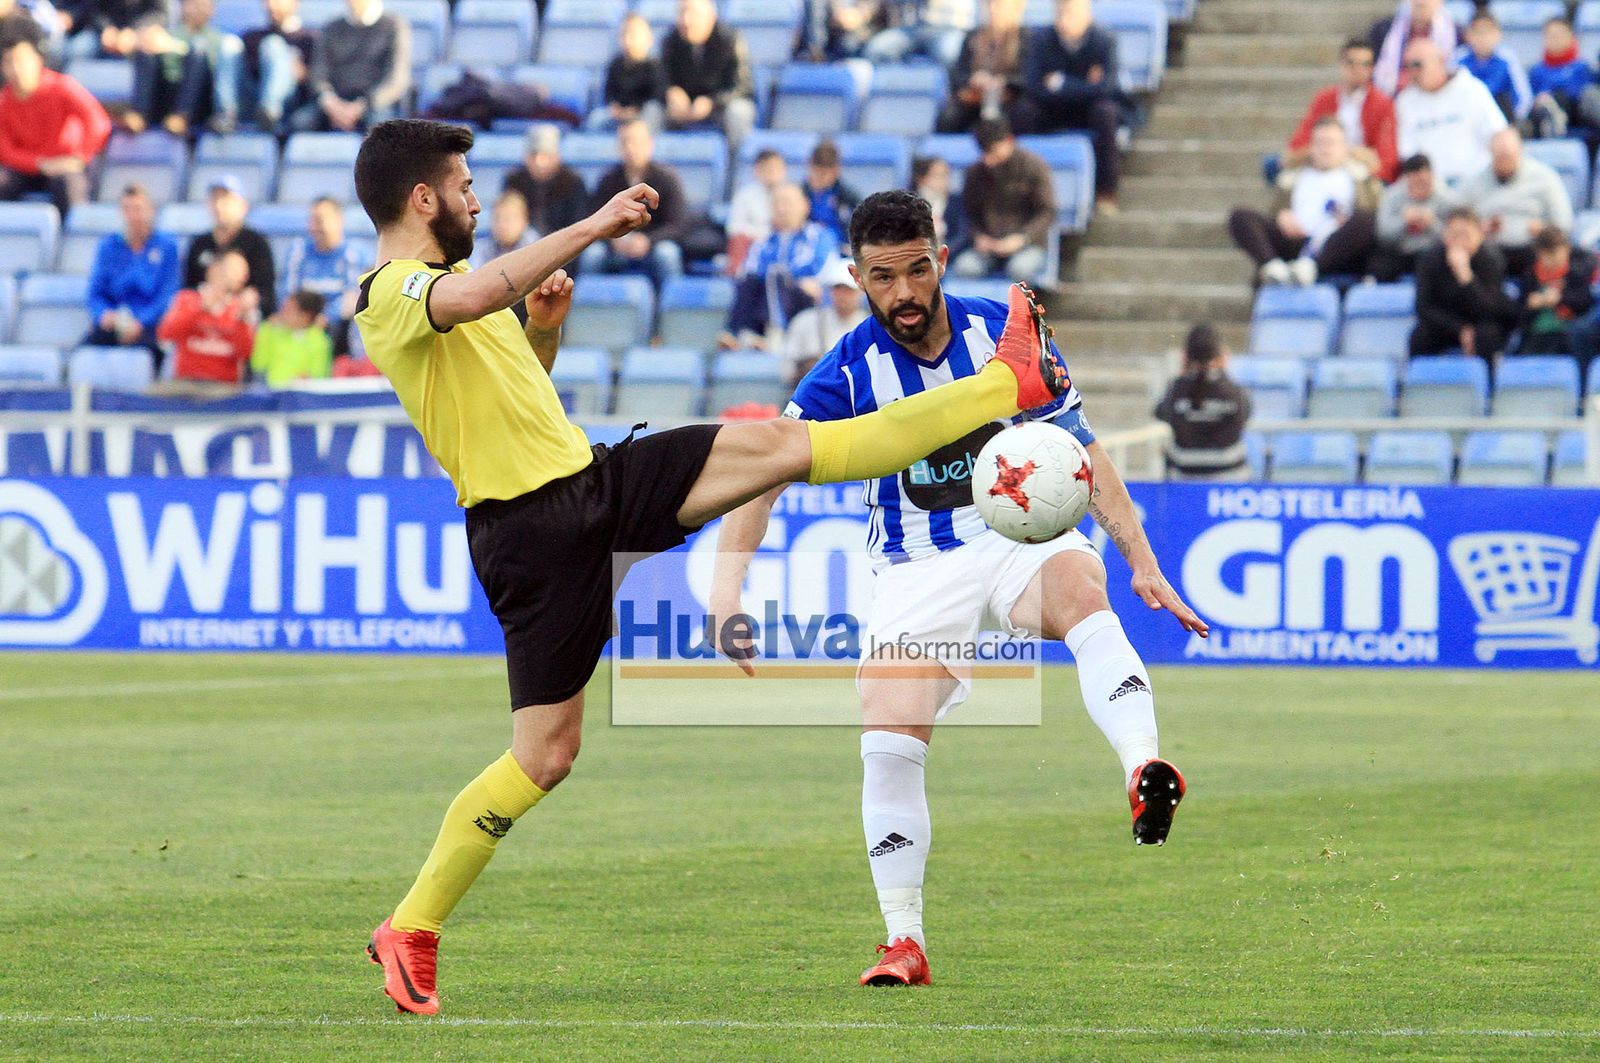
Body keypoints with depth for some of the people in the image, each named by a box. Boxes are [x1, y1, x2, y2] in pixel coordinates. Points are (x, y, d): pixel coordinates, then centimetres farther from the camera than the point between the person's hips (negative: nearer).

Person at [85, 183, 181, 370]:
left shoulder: (166, 246, 6)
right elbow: (96, 293, 11)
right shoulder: (108, 246, 14)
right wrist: (104, 314, -12)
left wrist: (140, 322, -16)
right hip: (113, 324, 2)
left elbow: (167, 295, -1)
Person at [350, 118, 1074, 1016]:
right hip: (534, 528, -9)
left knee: (783, 444, 2)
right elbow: (473, 296, -38)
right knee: (545, 754, -6)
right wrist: (593, 228, -38)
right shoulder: (390, 295, -13)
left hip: (593, 481, 9)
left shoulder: (435, 294, 20)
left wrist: (544, 329, 11)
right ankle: (410, 929, 3)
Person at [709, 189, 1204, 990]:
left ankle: (1144, 774, -57)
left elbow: (1082, 454, 1)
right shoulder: (849, 373, -9)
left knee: (1079, 588, -36)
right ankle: (903, 942, -3)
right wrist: (727, 586, -28)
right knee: (887, 742, -17)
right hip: (918, 569, 0)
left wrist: (1143, 563, -7)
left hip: (1024, 538, 0)